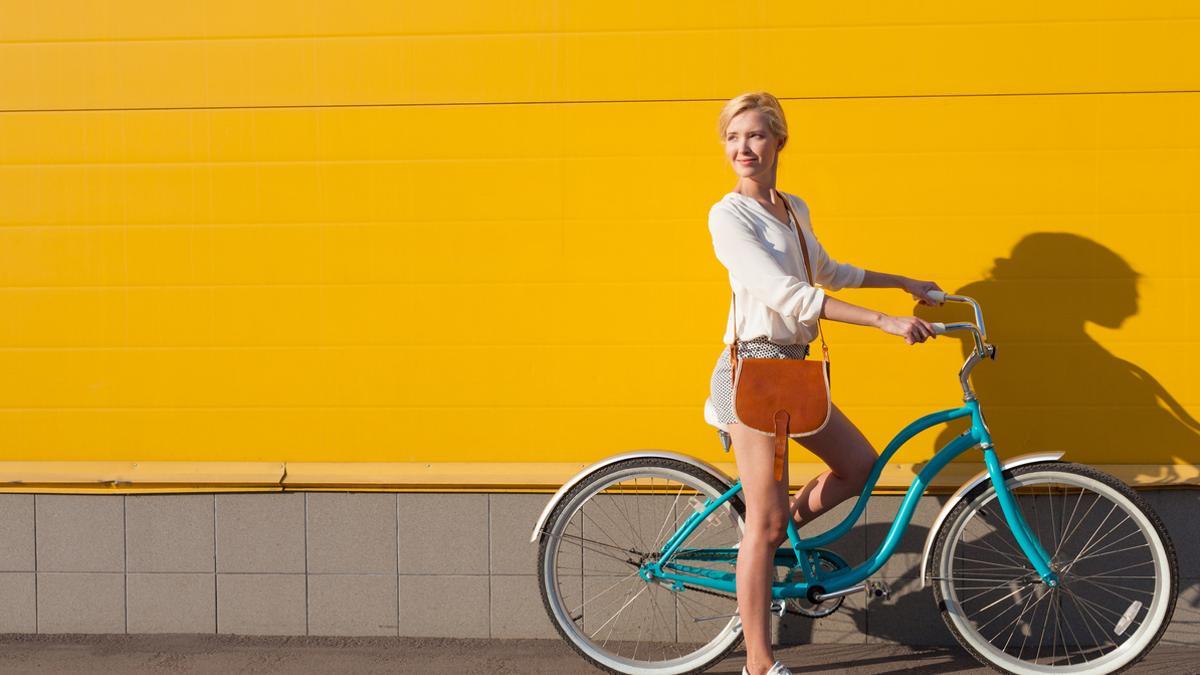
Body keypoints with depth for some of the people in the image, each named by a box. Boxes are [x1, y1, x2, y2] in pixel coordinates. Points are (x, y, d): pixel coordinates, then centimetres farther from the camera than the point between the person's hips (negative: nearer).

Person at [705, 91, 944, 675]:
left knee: (860, 465, 14)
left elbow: (827, 272, 30)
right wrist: (885, 321, -28)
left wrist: (905, 283, 30)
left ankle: (767, 537, 26)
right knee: (766, 523, -6)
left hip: (792, 366, 8)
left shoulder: (794, 210, 12)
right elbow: (787, 295, -24)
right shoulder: (729, 215, -14)